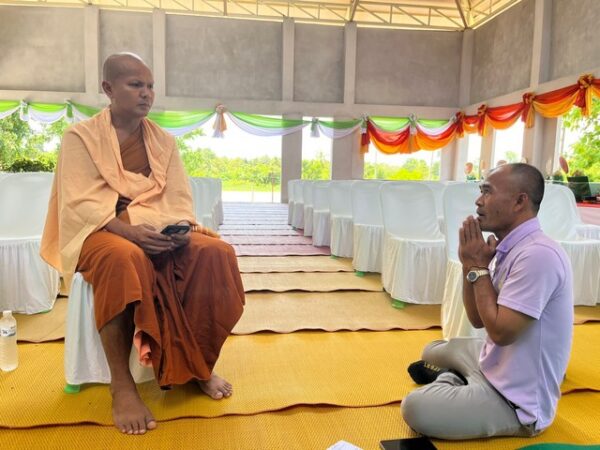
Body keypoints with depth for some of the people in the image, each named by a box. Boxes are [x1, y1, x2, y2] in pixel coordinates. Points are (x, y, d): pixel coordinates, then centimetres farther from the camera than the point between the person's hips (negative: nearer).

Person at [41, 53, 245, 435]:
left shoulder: (164, 141, 13)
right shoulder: (81, 136, 1)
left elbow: (180, 200, 6)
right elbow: (81, 204, -10)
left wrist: (181, 228, -16)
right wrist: (128, 230, -27)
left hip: (159, 232, 4)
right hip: (102, 232, -4)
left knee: (216, 253, -24)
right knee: (124, 259, -40)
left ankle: (200, 364, -10)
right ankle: (122, 384, -28)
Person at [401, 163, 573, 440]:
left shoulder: (537, 254, -28)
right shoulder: (509, 248, 1)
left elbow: (499, 331, -27)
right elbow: (477, 319, 6)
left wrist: (479, 267, -20)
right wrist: (470, 264, -8)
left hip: (515, 400, -9)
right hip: (495, 364, 10)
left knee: (415, 407, -26)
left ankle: (447, 382, -1)